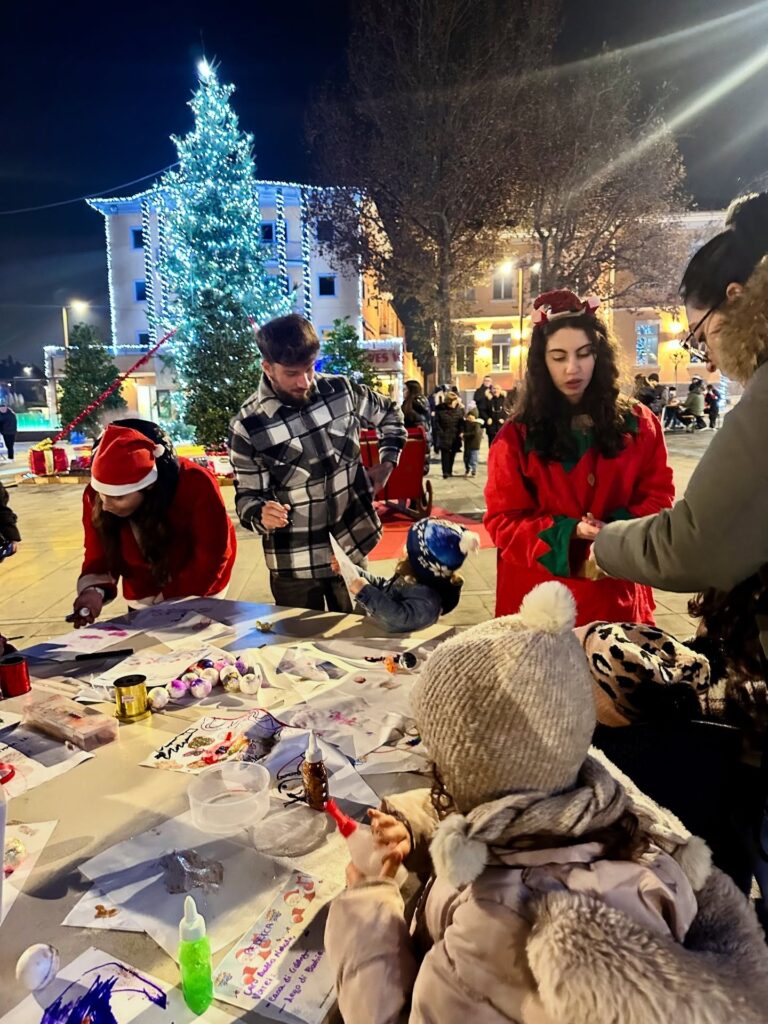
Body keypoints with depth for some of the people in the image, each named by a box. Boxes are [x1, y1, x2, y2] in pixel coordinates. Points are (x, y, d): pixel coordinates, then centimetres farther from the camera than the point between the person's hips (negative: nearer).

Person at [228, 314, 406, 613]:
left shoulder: (341, 390, -4)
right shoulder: (247, 427, -13)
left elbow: (389, 414, 15)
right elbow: (247, 496, -7)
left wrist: (387, 463, 4)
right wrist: (261, 515, -29)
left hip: (352, 549, 3)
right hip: (295, 564, -3)